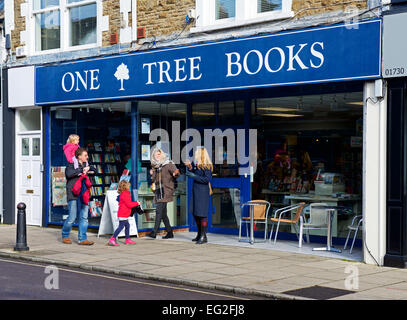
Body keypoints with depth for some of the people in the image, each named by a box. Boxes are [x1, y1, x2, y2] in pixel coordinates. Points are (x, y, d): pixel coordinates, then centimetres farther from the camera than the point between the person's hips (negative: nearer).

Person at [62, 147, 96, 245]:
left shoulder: (85, 165, 15)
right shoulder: (71, 165, -6)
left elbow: (94, 170, 28)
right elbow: (68, 173, -26)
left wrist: (88, 169, 7)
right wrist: (81, 170, -22)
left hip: (83, 195, 6)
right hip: (73, 195, -6)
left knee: (84, 217, 2)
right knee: (72, 217, -4)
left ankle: (82, 239, 5)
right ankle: (65, 236, 18)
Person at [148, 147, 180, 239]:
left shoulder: (168, 164, -2)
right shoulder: (155, 166, 15)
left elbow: (175, 171, -10)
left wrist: (175, 173, -32)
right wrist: (152, 175, 3)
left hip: (165, 191, -7)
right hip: (158, 192, 7)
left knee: (159, 211, -15)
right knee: (163, 213, 9)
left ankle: (154, 232, -19)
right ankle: (170, 232, 18)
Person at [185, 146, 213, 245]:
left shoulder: (206, 166, -13)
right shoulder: (196, 165, 12)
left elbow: (207, 179, -21)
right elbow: (192, 173, 26)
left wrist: (194, 176, -20)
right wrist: (190, 167, 7)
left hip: (203, 192, -9)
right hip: (195, 191, 9)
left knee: (202, 214, -7)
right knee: (195, 214, 15)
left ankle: (204, 237, -2)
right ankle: (199, 234, 27)